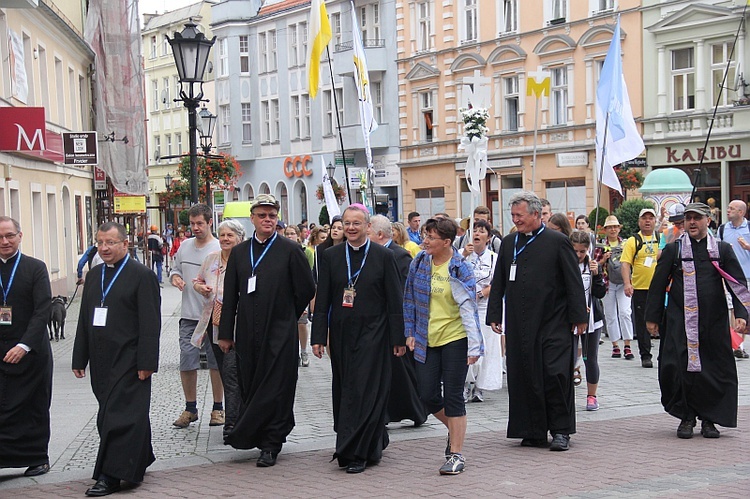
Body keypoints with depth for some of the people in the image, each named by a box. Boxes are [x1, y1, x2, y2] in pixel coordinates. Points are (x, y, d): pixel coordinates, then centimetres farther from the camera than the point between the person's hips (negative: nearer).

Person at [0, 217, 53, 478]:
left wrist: (25, 345, -19)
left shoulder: (35, 268, -3)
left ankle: (37, 458, 22)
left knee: (35, 408, 9)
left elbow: (42, 311, -10)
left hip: (31, 351, -1)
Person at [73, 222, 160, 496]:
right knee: (108, 416, 13)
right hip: (101, 361, 7)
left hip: (128, 360, -7)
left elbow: (150, 324, -10)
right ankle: (136, 463, 27)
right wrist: (80, 358, 13)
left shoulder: (142, 276, -6)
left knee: (120, 416, -7)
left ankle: (111, 475, -5)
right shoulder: (95, 275, 14)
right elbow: (84, 319, 16)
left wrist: (146, 362, -15)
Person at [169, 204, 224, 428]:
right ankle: (190, 408, 18)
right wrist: (175, 277, -3)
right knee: (186, 363, 4)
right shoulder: (184, 246, 9)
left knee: (216, 363, 6)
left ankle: (218, 408, 19)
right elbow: (175, 268, 20)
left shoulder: (220, 249, -8)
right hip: (189, 316, 4)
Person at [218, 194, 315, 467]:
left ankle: (270, 444, 5)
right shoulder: (239, 252, 10)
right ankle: (268, 441, 18)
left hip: (279, 334, -4)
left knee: (275, 390, -2)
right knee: (250, 388, 7)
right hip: (248, 334, 4)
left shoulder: (291, 250, -2)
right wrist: (226, 333, 7)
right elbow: (230, 296, 11)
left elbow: (307, 290, 1)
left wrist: (285, 316, 8)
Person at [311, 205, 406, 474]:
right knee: (344, 390, 9)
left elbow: (394, 300, -1)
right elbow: (322, 300, 5)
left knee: (365, 390, -6)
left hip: (372, 333, -3)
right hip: (341, 334, 3)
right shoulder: (330, 256, 5)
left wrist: (398, 338, -4)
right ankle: (371, 445, 25)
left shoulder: (384, 256, -2)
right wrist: (318, 337, -1)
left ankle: (356, 452, -2)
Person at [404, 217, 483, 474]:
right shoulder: (419, 262, 3)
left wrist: (474, 346, -20)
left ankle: (456, 454, 8)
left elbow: (469, 308, -14)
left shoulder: (461, 269, -10)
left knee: (452, 396, -1)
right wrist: (410, 333, 7)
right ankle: (454, 429, 34)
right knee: (428, 396, 5)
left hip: (454, 339, -5)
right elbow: (410, 299, 11)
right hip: (427, 340, 5)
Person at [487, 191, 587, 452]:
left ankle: (561, 430, 8)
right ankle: (534, 431, 14)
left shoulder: (557, 242, -2)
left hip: (553, 323, -4)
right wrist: (494, 315, 9)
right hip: (519, 325, 4)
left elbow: (574, 282, -3)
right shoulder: (509, 243, 11)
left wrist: (578, 317, -7)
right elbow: (498, 283, 15)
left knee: (556, 374, -5)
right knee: (524, 376, 4)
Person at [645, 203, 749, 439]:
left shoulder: (722, 250, 8)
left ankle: (709, 419, 15)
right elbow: (658, 285, 8)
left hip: (714, 322, 1)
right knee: (680, 368, -6)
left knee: (716, 370, 2)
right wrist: (652, 317, 5)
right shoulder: (673, 250, 5)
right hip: (680, 322, -1)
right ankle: (686, 418, 10)